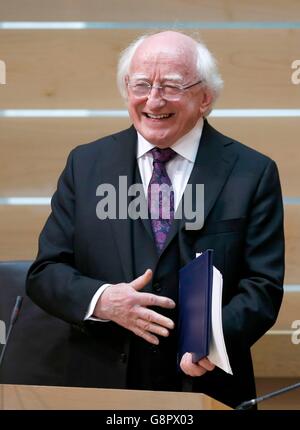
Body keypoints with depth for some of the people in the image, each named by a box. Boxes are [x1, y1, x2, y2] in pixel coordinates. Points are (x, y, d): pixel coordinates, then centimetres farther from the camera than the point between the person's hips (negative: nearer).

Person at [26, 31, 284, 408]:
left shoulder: (252, 174, 3)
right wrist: (100, 300, -11)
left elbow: (263, 286, 0)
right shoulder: (85, 164, 9)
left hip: (209, 388, -1)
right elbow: (44, 273, 8)